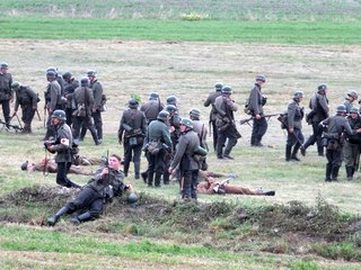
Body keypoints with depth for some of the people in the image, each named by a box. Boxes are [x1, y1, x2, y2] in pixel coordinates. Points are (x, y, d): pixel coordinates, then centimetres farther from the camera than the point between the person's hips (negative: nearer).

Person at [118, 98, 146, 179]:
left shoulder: (125, 113, -3)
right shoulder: (141, 114, -3)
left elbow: (121, 126, 0)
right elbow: (144, 127, -1)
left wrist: (120, 137, 9)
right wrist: (144, 138, 7)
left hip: (128, 138, 0)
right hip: (138, 138, 0)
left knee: (127, 156, 14)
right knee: (137, 157, 2)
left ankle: (125, 173, 24)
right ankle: (137, 174, -6)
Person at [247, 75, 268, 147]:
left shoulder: (259, 89, 18)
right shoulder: (255, 89, -14)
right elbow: (254, 102, -23)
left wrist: (264, 99, 6)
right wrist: (257, 113, -27)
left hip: (258, 111, 10)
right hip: (257, 111, -10)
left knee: (256, 127, 9)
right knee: (264, 125, -10)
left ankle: (253, 142, 10)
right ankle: (257, 140, -12)